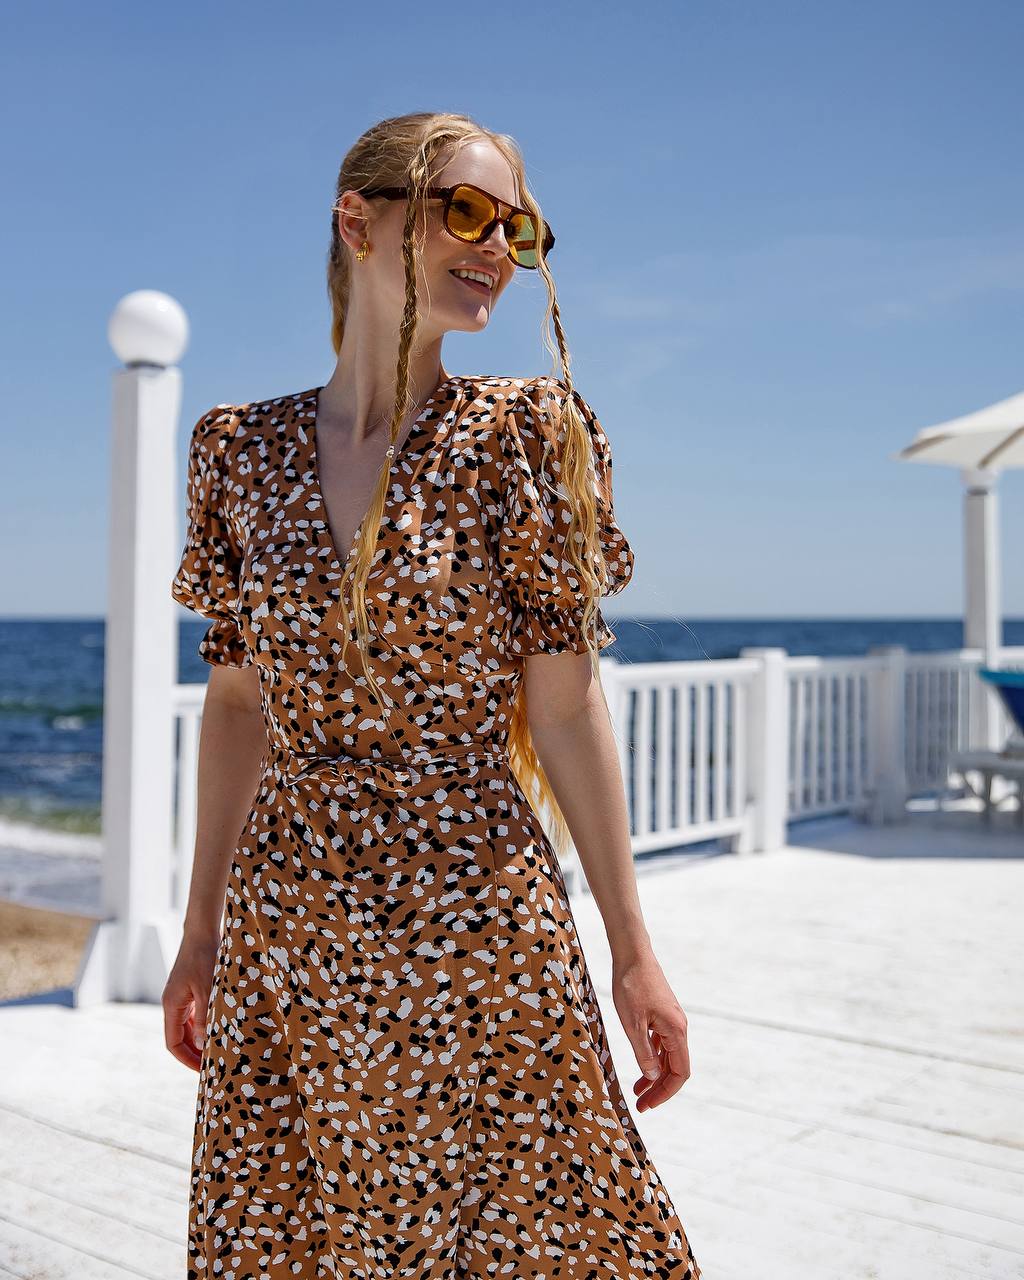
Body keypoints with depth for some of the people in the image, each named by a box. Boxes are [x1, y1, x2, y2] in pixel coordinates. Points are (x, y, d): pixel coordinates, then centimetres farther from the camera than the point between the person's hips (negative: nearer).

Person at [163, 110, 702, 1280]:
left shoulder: (525, 431, -4)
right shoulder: (242, 448, 3)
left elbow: (566, 704, -5)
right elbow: (238, 701, 8)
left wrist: (633, 950, -5)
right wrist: (200, 931, 11)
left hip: (479, 918, -2)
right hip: (286, 935, 3)